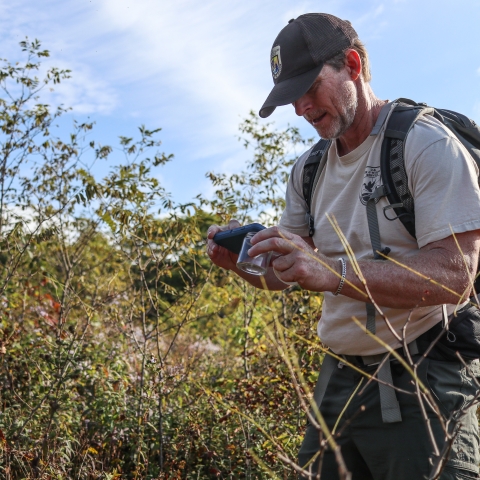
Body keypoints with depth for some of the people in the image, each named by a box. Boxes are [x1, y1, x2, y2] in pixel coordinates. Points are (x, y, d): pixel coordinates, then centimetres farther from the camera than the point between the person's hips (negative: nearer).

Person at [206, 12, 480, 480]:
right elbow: (278, 274, 13)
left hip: (420, 386, -6)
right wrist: (240, 259, -11)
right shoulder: (308, 170, 10)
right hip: (338, 380, 7)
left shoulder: (426, 144, -13)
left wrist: (333, 273, -35)